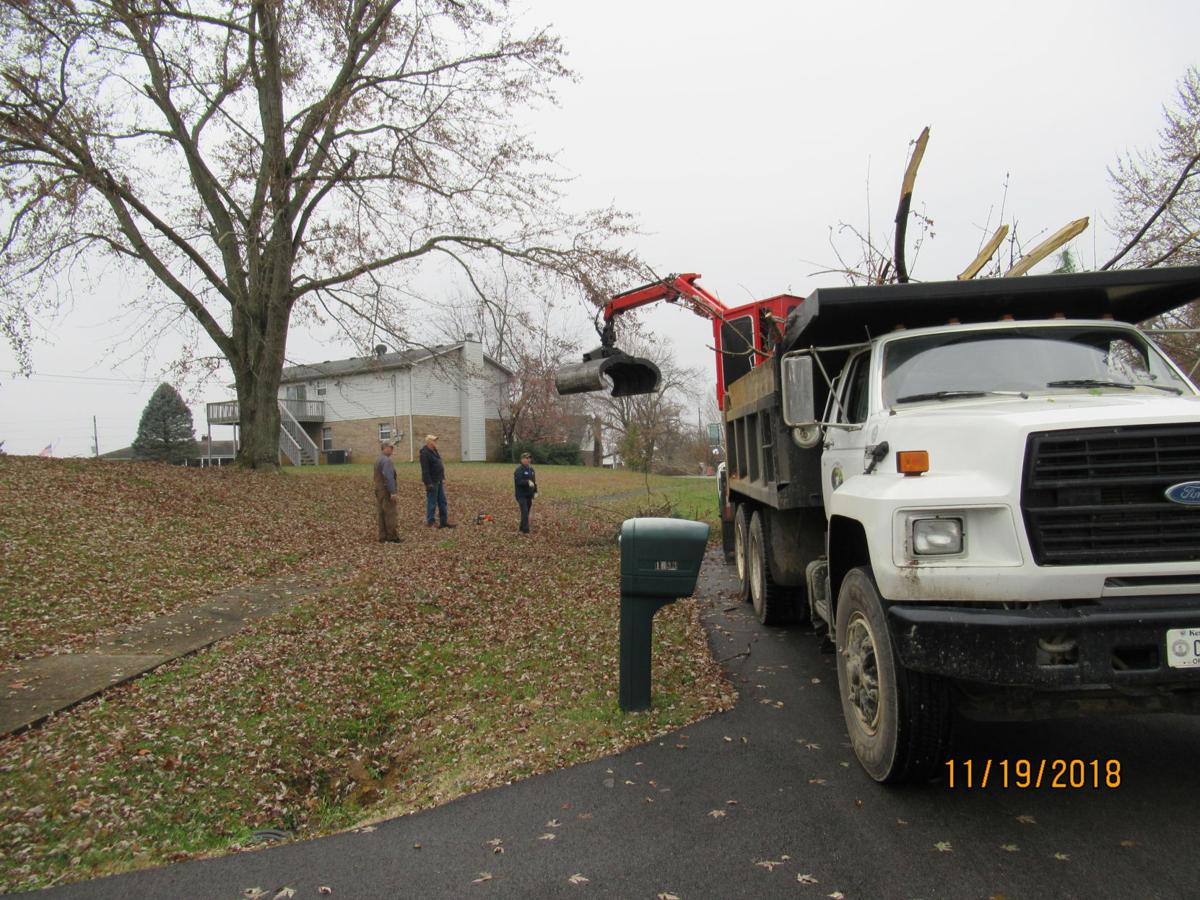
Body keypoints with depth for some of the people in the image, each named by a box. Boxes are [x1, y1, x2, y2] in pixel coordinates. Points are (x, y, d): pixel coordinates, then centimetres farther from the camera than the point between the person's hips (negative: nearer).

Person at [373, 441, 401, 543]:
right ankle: (392, 538, -4)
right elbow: (388, 477, -22)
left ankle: (383, 538, 13)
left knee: (382, 515, 11)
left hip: (379, 491, 10)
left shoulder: (378, 460, 17)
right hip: (387, 492, -10)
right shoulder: (386, 460, -16)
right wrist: (393, 492, -23)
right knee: (390, 514, -6)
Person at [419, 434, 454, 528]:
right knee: (432, 503, -1)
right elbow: (425, 470, -22)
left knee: (442, 502, 11)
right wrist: (429, 483, -24)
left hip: (439, 481, 10)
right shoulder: (425, 453, -17)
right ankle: (430, 523, 8)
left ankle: (444, 521, 16)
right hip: (432, 482, -10)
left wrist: (443, 478, 17)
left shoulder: (434, 451, 14)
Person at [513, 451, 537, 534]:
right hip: (522, 495, -7)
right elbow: (518, 482, -23)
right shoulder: (519, 470, -11)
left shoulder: (531, 469, 13)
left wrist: (535, 491, 12)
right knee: (524, 512, -13)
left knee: (526, 513, 12)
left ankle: (522, 529, 23)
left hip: (529, 495, 7)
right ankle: (525, 530, -13)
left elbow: (534, 481, 20)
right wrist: (528, 482, -35)